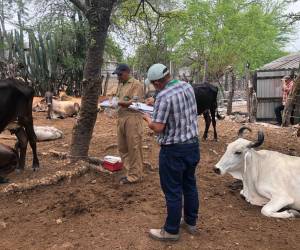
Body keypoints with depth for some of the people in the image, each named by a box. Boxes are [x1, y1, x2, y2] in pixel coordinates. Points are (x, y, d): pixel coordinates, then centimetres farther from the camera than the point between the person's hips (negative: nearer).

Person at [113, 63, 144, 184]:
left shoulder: (136, 84, -6)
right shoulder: (121, 85, 20)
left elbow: (135, 103, -15)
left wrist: (119, 102, -23)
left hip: (132, 119, -9)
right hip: (121, 119, 9)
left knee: (133, 148, -2)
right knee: (122, 147, 11)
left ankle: (134, 175, 7)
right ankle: (130, 171, 23)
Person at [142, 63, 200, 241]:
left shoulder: (164, 96, -22)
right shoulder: (188, 87, 2)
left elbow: (158, 128, -22)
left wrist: (147, 118, -1)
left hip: (174, 150, -8)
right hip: (193, 144, 8)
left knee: (173, 191, 5)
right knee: (190, 184, 20)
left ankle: (171, 231, 20)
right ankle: (191, 221, 36)